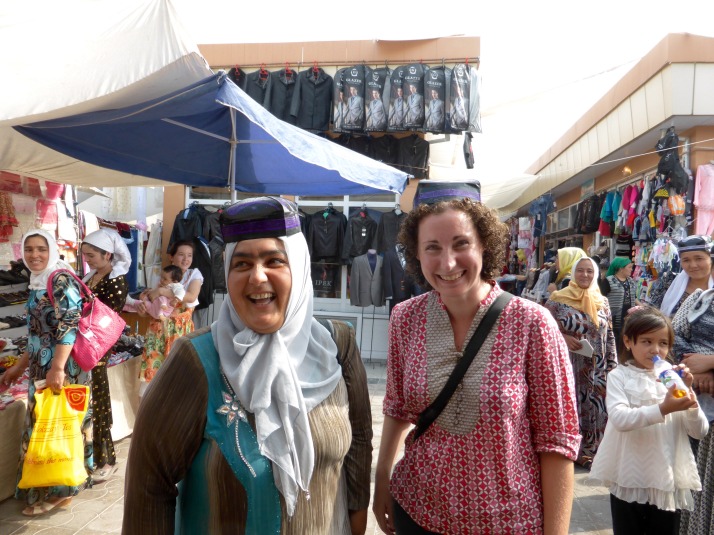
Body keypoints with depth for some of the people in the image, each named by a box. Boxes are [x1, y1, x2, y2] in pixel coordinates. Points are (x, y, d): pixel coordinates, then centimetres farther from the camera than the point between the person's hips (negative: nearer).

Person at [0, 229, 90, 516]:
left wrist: (57, 368, -29)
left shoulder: (60, 280, -13)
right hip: (42, 369, 9)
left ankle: (58, 490, 13)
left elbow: (69, 326, -22)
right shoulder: (38, 283, 15)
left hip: (60, 368, -9)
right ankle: (46, 486, 28)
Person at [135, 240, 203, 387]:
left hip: (180, 329, -3)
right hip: (159, 328, 3)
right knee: (152, 365, 3)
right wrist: (140, 303, -18)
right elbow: (146, 295, 7)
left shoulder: (194, 274, -2)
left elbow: (191, 297, -20)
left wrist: (161, 291, -21)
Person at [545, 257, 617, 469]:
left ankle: (587, 452, 23)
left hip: (596, 369, 4)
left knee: (592, 408, 9)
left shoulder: (602, 302, 9)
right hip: (566, 365, -4)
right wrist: (562, 338, -19)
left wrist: (612, 364, 9)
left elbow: (609, 336, 13)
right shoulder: (558, 299, -5)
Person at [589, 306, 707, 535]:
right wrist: (662, 409, -33)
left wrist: (689, 395, -14)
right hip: (629, 481, -3)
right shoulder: (619, 376, -7)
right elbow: (620, 419, -23)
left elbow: (699, 431, 0)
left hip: (668, 481, 3)